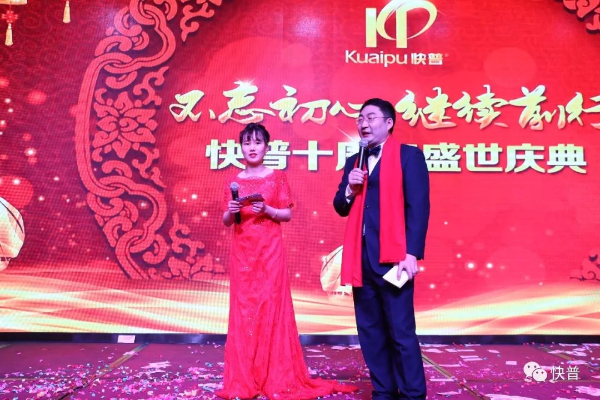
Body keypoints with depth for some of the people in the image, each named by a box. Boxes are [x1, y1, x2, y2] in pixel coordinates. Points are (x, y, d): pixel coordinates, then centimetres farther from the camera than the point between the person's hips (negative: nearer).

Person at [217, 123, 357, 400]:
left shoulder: (277, 178, 2)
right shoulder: (233, 182, 9)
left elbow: (287, 214, 0)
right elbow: (226, 222, 9)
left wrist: (267, 210, -16)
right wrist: (231, 211, -12)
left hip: (270, 250, -2)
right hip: (242, 251, 3)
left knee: (271, 306, -2)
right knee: (243, 308, 4)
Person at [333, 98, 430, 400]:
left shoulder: (409, 155, 1)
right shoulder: (354, 162, 18)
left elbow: (418, 206, -7)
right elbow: (341, 208, 16)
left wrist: (412, 253, -16)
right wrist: (349, 190, -6)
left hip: (392, 256, -6)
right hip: (361, 258, 6)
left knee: (401, 332, -1)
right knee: (370, 332, 11)